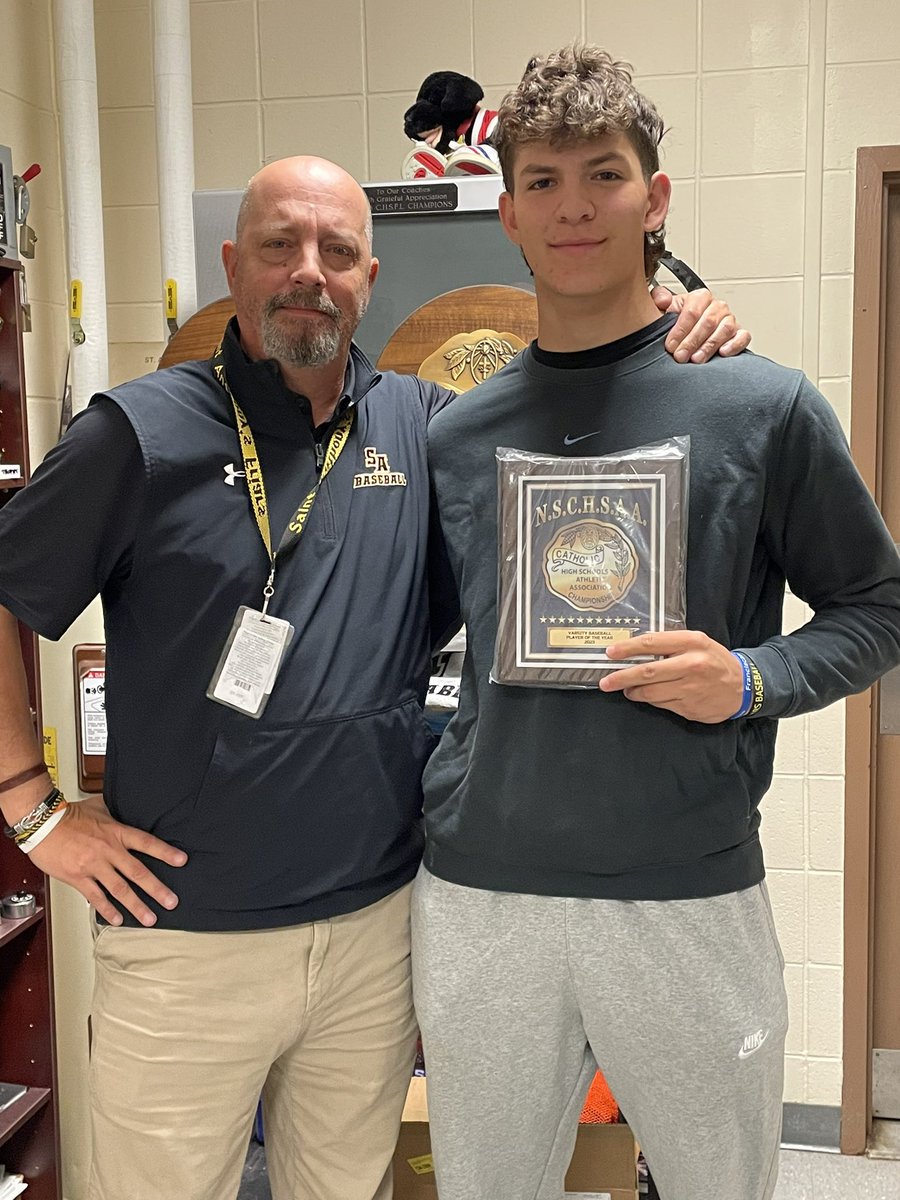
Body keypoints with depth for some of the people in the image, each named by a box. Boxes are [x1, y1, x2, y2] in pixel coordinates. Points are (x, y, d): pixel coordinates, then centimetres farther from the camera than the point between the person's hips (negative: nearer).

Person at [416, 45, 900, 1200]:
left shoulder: (765, 406, -4)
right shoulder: (455, 434, 5)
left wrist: (751, 680, -14)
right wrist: (437, 785, 2)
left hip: (691, 896, -2)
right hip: (478, 891, 3)